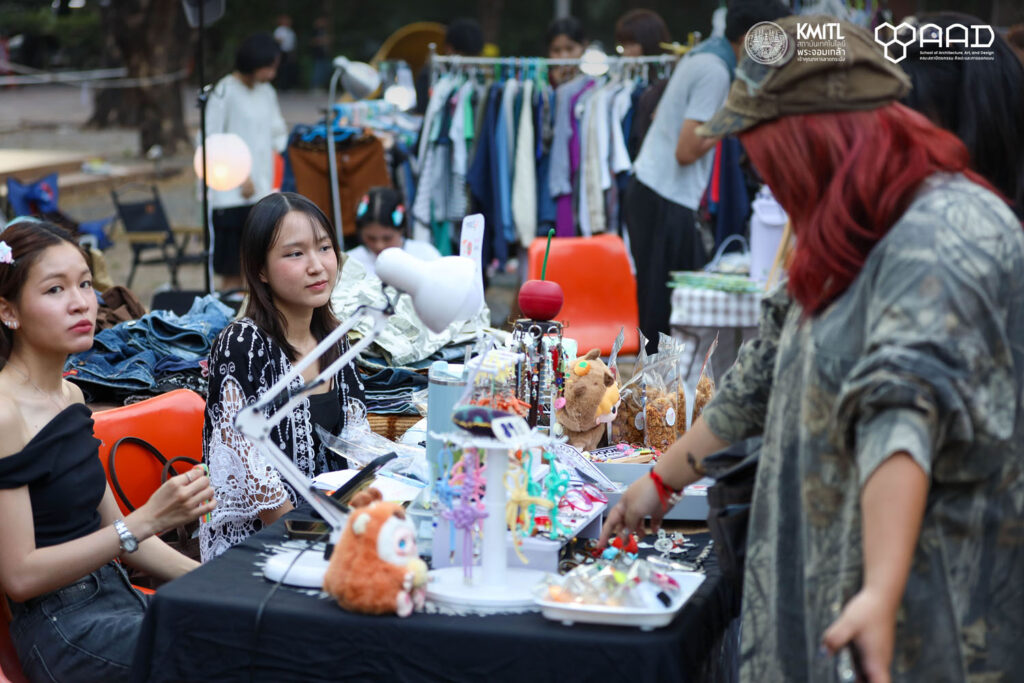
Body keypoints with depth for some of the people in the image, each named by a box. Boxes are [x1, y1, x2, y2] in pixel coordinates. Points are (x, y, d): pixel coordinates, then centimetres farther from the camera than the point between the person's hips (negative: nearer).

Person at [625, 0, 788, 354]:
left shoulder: (702, 55, 13)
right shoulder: (715, 72, -17)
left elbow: (659, 115, 24)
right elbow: (686, 151, -21)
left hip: (650, 189, 10)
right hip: (666, 201, -10)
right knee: (663, 308, -5)